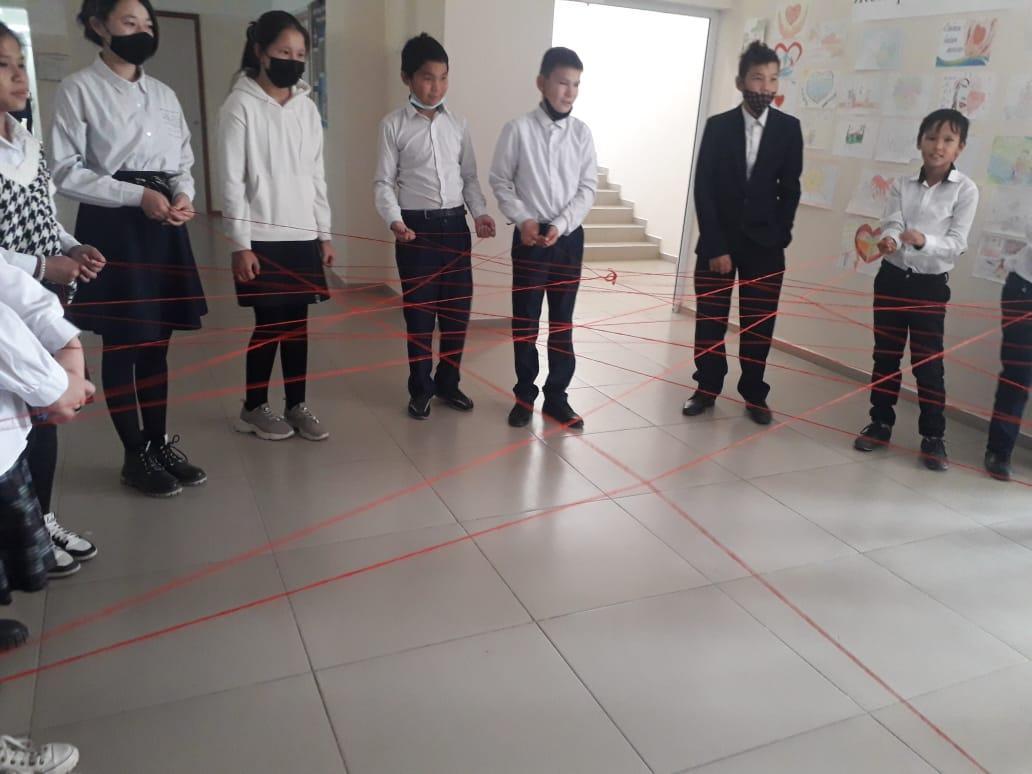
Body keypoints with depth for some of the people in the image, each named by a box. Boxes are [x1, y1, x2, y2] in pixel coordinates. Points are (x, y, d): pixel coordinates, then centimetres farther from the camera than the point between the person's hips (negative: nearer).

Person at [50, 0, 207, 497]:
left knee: (156, 340, 9)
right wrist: (138, 196, -16)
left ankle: (160, 444, 20)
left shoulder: (164, 94, 14)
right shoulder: (78, 89, -3)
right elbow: (66, 172, -8)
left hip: (164, 226, 5)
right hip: (113, 227, -5)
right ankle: (136, 455, 12)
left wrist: (182, 196, -6)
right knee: (123, 342, 1)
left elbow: (183, 163, 16)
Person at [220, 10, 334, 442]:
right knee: (270, 323, 1)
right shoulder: (241, 105, -5)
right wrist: (240, 243, -13)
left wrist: (325, 233, 10)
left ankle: (296, 405, 21)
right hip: (263, 239, -5)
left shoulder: (307, 107, 10)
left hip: (303, 236, 5)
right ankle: (253, 408, 18)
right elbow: (232, 180, -8)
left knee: (298, 322, 8)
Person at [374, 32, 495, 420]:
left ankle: (447, 381, 25)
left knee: (458, 308, 7)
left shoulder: (458, 124, 9)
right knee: (420, 311, 3)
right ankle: (420, 388, 18)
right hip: (416, 226, -3)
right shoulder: (393, 125, -1)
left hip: (455, 224, 4)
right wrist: (395, 220, -20)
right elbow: (384, 181, -3)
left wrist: (480, 213, -4)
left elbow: (469, 176, 12)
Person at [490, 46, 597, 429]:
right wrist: (523, 219, -13)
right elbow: (501, 181, 0)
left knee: (562, 321, 8)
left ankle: (556, 396, 20)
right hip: (529, 237, -2)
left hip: (569, 237, 2)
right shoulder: (518, 129, -4)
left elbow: (588, 188, 0)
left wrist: (560, 226, -13)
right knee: (525, 321, 5)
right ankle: (524, 395, 20)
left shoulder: (582, 133, 2)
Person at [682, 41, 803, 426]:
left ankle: (754, 394, 17)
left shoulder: (789, 128, 2)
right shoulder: (717, 126, -1)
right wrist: (716, 246, -11)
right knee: (710, 320, 4)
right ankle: (707, 388, 19)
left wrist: (779, 238, -6)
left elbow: (790, 189, 3)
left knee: (759, 323, 4)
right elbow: (703, 190, -5)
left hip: (765, 243, 1)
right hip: (718, 240, 0)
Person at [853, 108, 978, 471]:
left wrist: (924, 241, -30)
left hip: (930, 285, -3)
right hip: (891, 277, 3)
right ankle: (880, 423, 22)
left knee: (928, 361, 0)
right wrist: (889, 241, -31)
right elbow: (890, 224, -7)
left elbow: (957, 243, -11)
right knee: (885, 355, 10)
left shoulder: (965, 190, -5)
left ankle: (933, 436, 10)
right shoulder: (902, 185, 4)